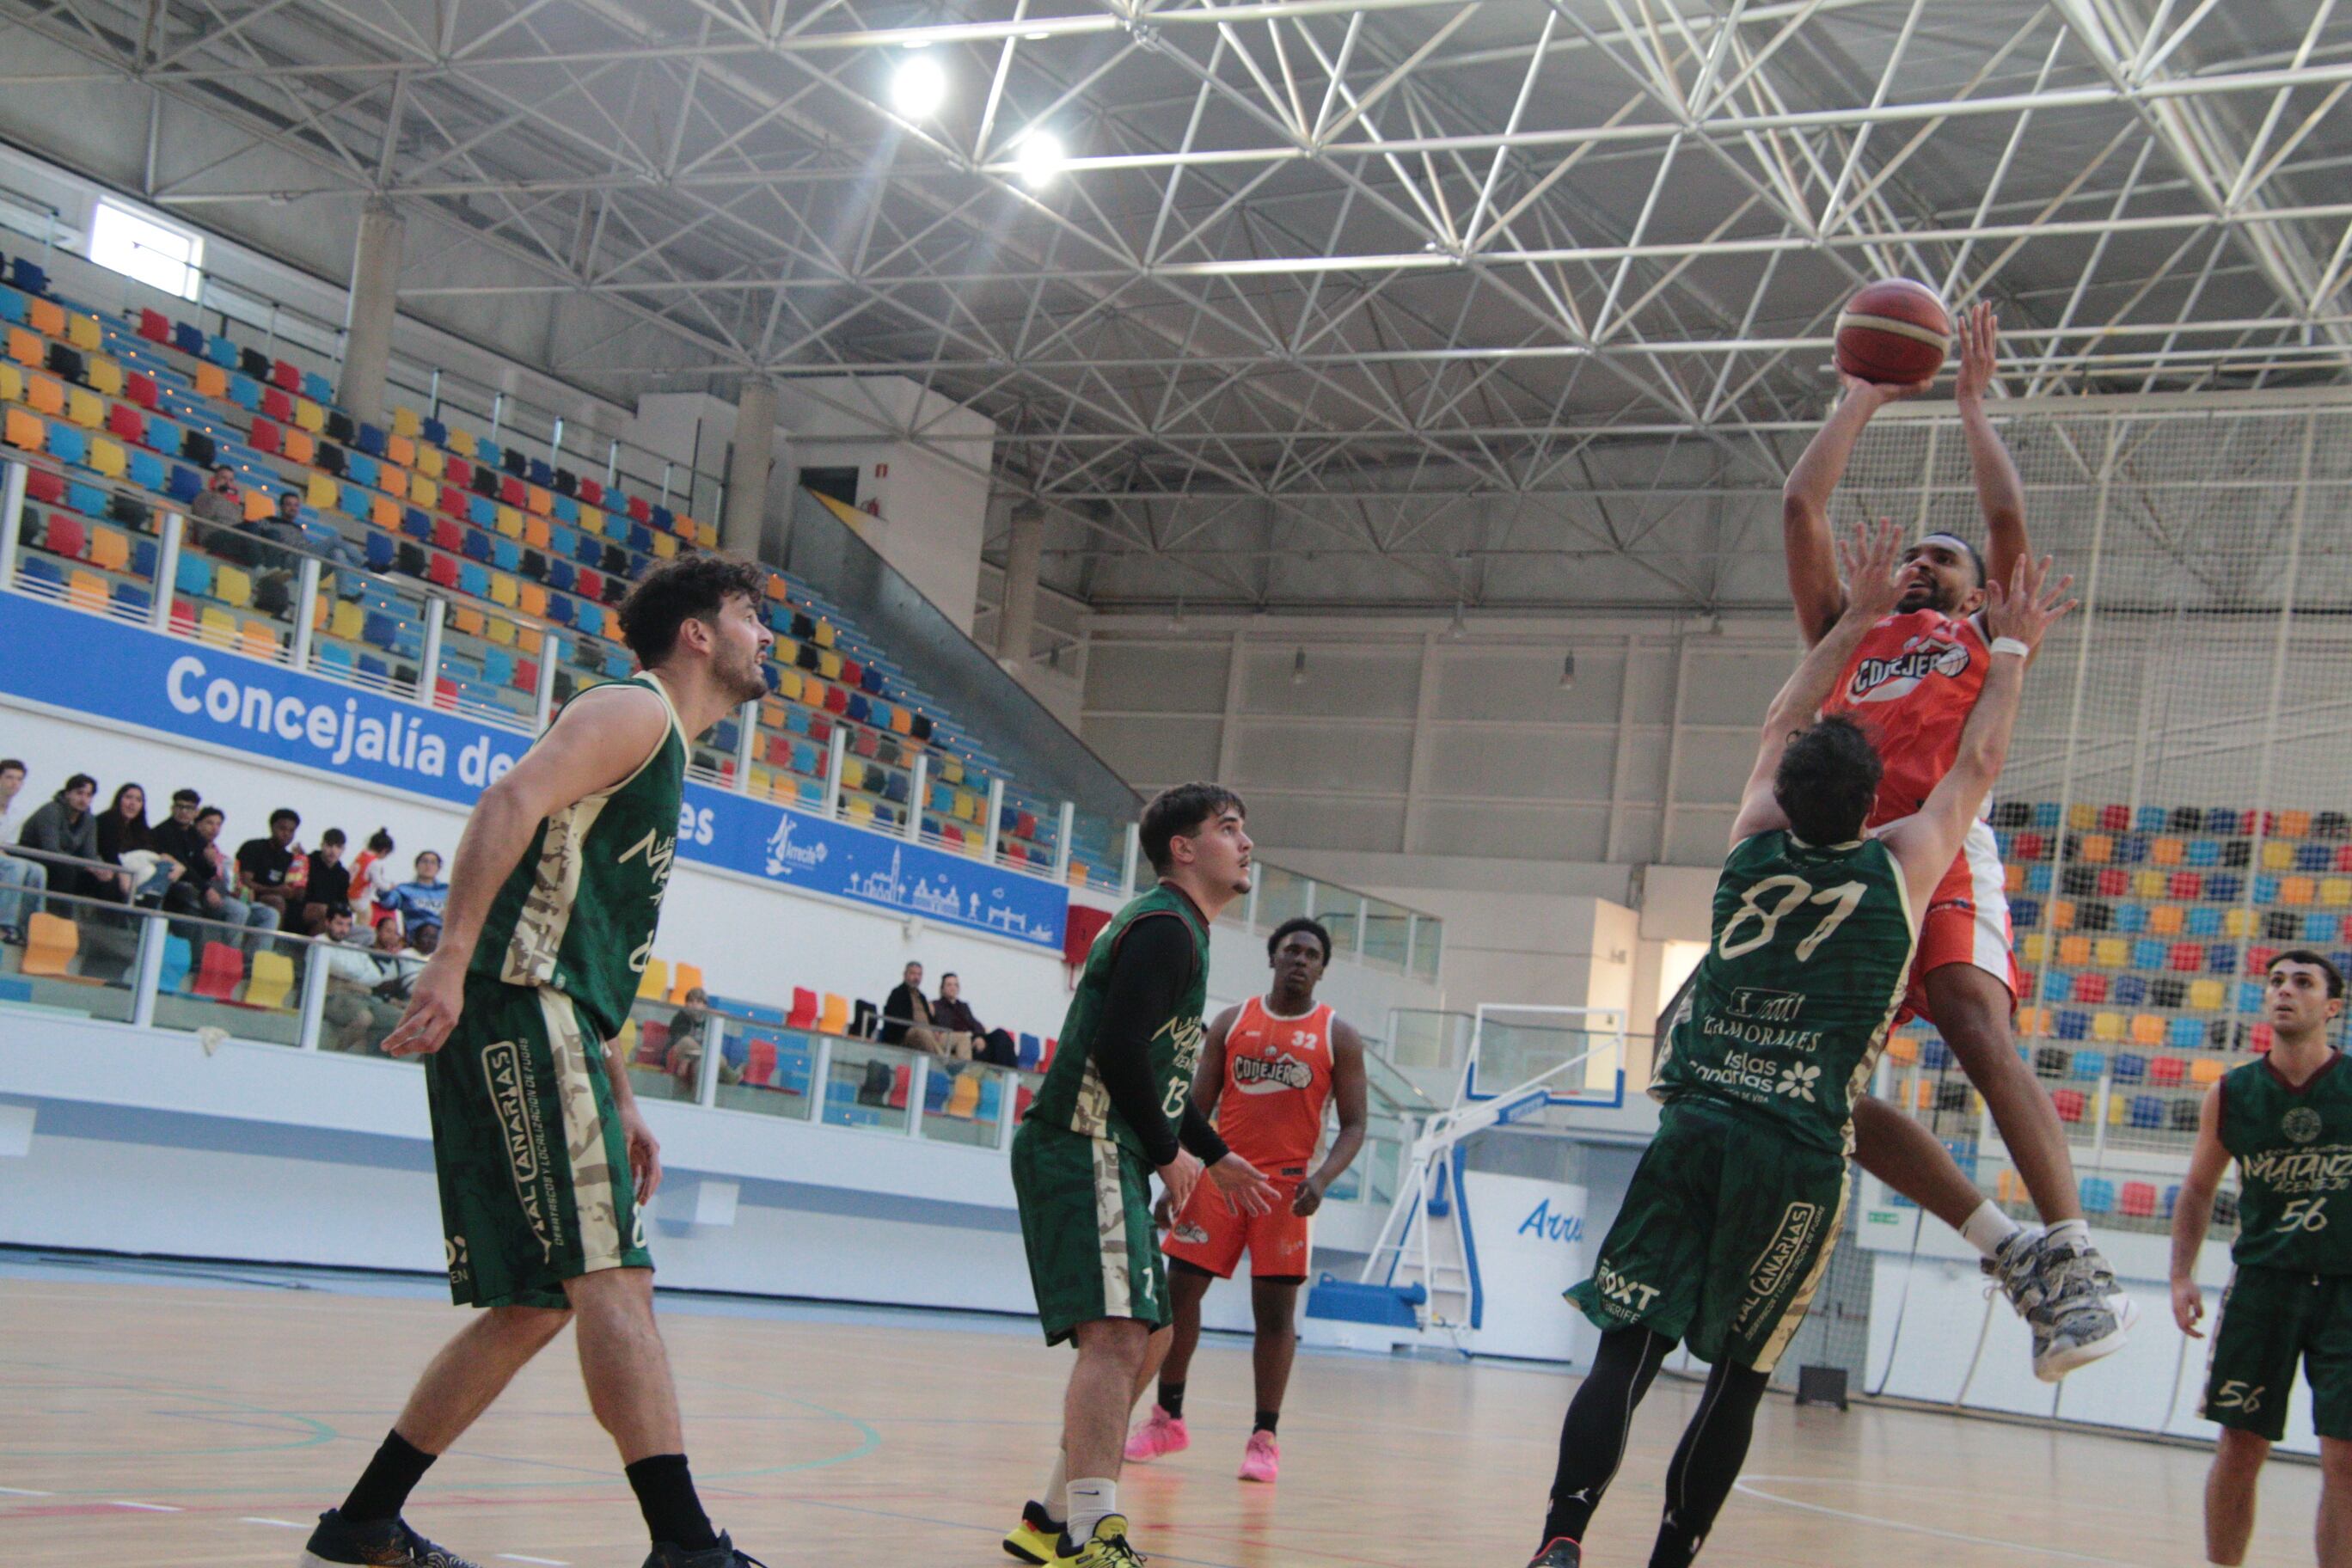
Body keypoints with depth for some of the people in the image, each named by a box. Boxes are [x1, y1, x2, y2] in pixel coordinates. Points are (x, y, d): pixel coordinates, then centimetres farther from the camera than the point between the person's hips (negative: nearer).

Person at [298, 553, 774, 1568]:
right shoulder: (634, 712, -1)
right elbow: (513, 801, -19)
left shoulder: (665, 756, 28)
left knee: (535, 1303, 11)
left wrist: (621, 1103, 25)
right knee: (611, 1276, -16)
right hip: (518, 1004, -10)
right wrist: (452, 961, -30)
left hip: (542, 1027, 10)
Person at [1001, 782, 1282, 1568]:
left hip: (1106, 1156, 11)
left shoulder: (1175, 929, 23)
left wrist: (1214, 1154, 32)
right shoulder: (1165, 927, -11)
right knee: (1116, 1333, -21)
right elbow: (1119, 1053, -22)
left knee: (1148, 1336, 16)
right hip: (1084, 1149, -11)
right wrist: (1170, 1153, -13)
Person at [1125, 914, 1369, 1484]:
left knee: (1276, 1310, -2)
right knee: (1180, 1290, 3)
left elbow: (1353, 1124, 0)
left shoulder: (1338, 1037, 3)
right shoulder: (1232, 1023, 8)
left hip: (1285, 1186, -2)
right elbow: (1197, 1107, 9)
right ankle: (1167, 1417, 18)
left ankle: (1264, 1437, 5)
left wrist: (1321, 1179, -17)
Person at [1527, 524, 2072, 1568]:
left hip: (1694, 1126, 2)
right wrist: (2011, 651, 30)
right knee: (1738, 1377, 8)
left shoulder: (1752, 852, 8)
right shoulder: (1900, 873, 2)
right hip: (1798, 1156, -2)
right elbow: (1978, 762, 17)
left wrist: (1857, 620, 33)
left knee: (1627, 1352, -2)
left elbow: (1781, 729, 25)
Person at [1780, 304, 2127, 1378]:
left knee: (1980, 1037, -26)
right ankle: (2008, 1248, -1)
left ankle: (2076, 1264, -32)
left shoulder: (1982, 638, 23)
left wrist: (1973, 402, 22)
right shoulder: (1848, 637, 32)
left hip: (1940, 855, -4)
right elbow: (1800, 510, 26)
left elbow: (2008, 519, 11)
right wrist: (1860, 403, 33)